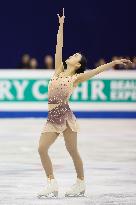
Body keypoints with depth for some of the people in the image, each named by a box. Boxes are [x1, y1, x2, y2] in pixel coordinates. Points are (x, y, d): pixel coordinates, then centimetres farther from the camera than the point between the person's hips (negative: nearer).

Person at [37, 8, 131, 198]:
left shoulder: (76, 78, 0)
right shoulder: (59, 71, 12)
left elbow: (96, 70, -10)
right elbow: (59, 47, 11)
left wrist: (113, 63, -20)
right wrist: (61, 26, 10)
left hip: (65, 116, -5)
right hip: (52, 118, 5)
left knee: (72, 150, 2)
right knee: (42, 149, -6)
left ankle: (80, 184, 15)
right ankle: (52, 185, -1)